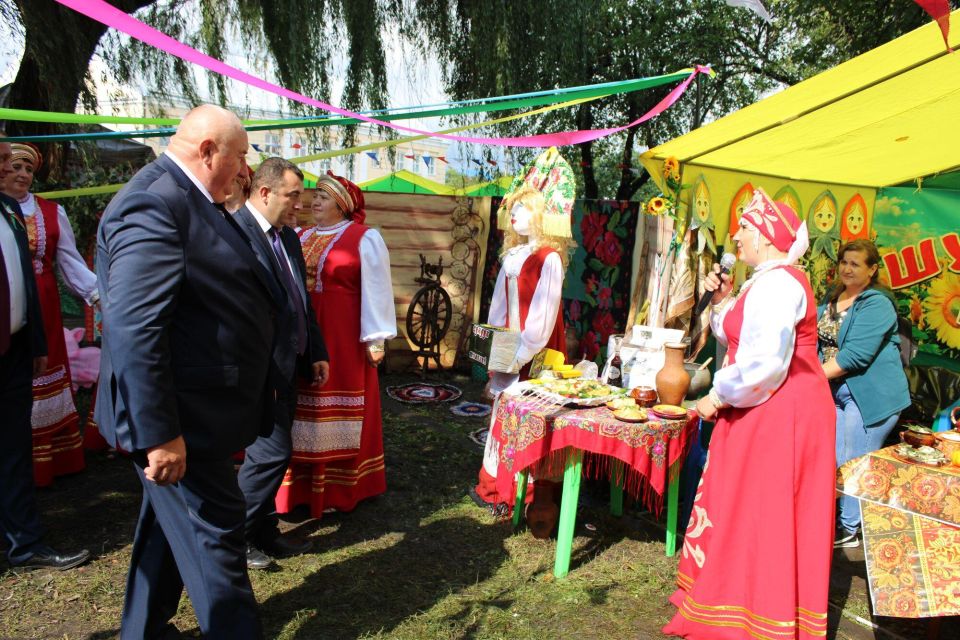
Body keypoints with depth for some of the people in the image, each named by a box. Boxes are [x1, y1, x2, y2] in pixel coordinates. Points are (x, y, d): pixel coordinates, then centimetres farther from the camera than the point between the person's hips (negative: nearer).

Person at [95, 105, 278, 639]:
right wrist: (158, 433, -26)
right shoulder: (153, 204, -21)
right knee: (215, 536, 2)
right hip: (182, 419, -11)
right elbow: (134, 329, -28)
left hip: (195, 412, 11)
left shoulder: (190, 200, 13)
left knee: (172, 526, 23)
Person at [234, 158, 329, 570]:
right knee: (271, 452, -6)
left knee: (274, 453, 15)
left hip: (288, 365, 9)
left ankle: (263, 533, 29)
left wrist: (316, 353, 16)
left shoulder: (288, 237, 13)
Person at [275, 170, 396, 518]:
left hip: (342, 339, -5)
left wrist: (375, 339, -11)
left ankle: (337, 487, 17)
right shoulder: (301, 237, 12)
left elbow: (375, 290, -8)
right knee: (305, 411, 11)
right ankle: (302, 482, 23)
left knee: (336, 410, 4)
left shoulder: (364, 239, -5)